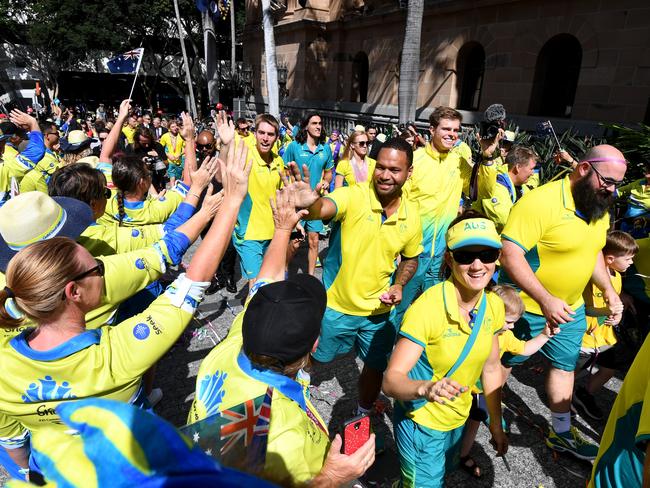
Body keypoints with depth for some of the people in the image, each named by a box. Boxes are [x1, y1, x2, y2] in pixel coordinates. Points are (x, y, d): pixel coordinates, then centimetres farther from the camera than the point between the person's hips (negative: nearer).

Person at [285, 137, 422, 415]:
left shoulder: (411, 214, -7)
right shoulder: (353, 197, -21)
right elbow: (322, 209, -43)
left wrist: (398, 285, -8)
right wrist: (308, 204, -65)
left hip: (378, 312, 3)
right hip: (336, 306, -3)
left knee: (375, 369, 21)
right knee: (314, 361, 18)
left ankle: (363, 416, 51)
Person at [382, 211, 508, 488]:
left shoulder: (494, 306, -10)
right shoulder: (428, 308, -30)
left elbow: (491, 367, 3)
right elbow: (391, 380, -31)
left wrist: (496, 425, 9)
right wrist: (426, 388, -50)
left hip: (459, 419, 7)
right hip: (421, 423, -6)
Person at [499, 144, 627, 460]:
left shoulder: (600, 207, 1)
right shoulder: (541, 202, -27)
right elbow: (509, 253, -32)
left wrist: (608, 290, 4)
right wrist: (545, 300, -33)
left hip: (572, 307, 8)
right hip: (527, 306, -7)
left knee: (565, 365, 19)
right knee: (504, 363, 12)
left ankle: (561, 433, 39)